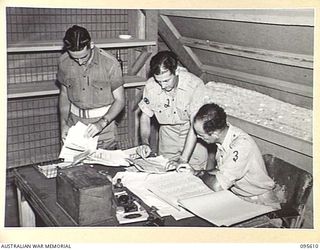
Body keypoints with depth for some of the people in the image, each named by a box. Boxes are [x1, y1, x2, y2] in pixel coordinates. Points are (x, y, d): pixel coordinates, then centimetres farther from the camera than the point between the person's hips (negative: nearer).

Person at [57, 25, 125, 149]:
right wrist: (63, 124, -2)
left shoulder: (110, 63, -17)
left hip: (103, 120, -2)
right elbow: (64, 94, 8)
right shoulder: (64, 62, -6)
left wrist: (101, 124, -23)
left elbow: (119, 100, -11)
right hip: (74, 120, 3)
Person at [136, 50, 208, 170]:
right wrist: (144, 143, -19)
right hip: (168, 131, 3)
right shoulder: (150, 86, -19)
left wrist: (184, 158, -32)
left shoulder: (195, 84, -29)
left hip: (193, 131, -2)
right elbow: (145, 116, -4)